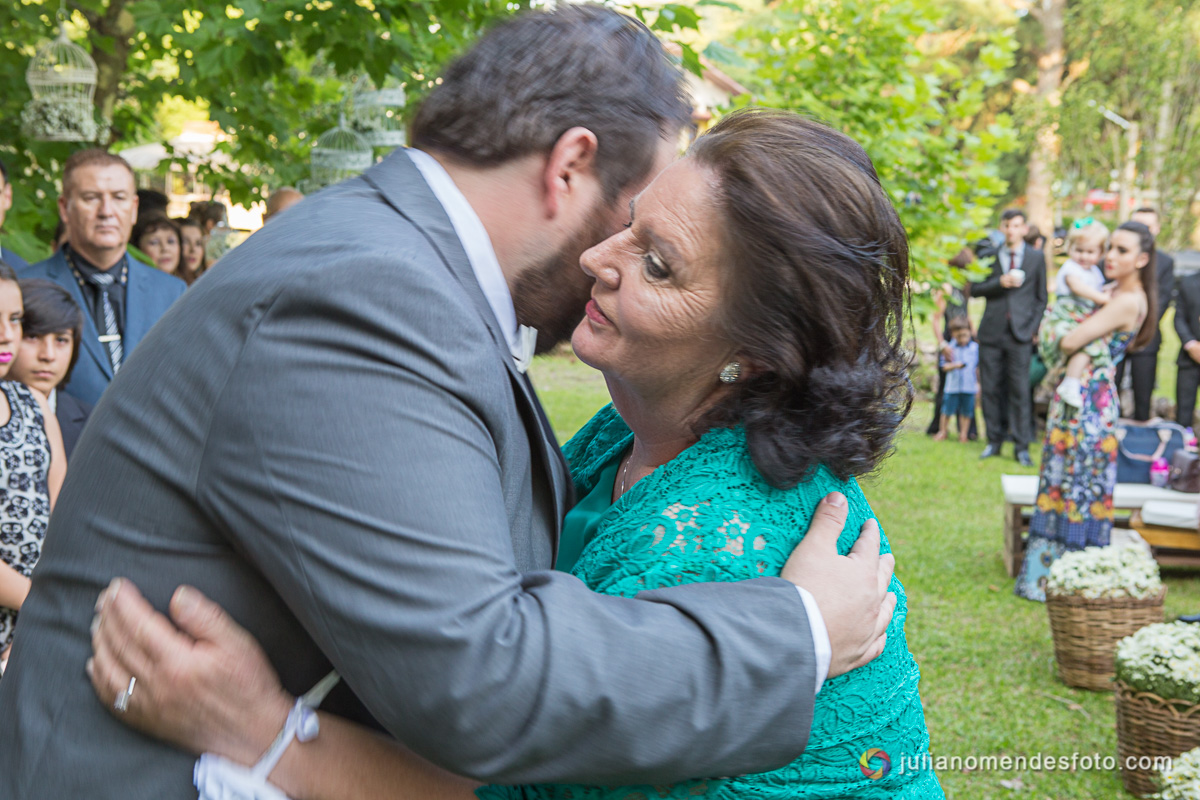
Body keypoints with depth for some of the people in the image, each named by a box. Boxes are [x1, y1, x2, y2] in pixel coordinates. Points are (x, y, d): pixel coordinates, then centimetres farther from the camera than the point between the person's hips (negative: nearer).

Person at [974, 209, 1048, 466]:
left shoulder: (1036, 258, 7)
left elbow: (1041, 298, 9)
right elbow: (975, 289, 3)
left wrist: (1033, 328, -2)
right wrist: (1001, 282, -13)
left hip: (1020, 333, -2)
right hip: (991, 331, 2)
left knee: (1020, 391, -4)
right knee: (990, 389, 4)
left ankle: (1022, 447, 1)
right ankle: (994, 441, 14)